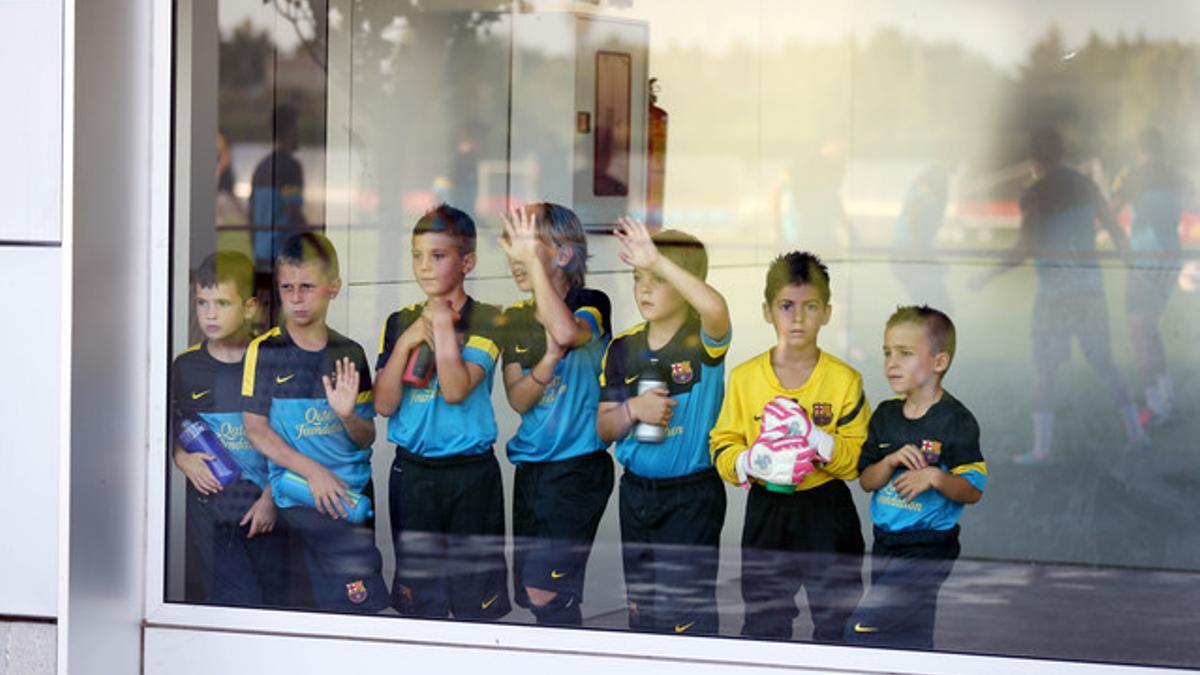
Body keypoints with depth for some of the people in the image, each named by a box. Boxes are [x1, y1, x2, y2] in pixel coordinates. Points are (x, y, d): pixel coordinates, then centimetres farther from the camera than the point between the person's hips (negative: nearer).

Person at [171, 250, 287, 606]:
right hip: (210, 507, 1)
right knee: (236, 603, -7)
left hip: (265, 507, -1)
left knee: (275, 599, 3)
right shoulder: (185, 367, 6)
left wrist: (272, 498, -6)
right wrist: (182, 459, -5)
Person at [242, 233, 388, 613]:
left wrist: (348, 415, -16)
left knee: (334, 601, 5)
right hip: (301, 493, -4)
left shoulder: (349, 354, 8)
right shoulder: (265, 351, 0)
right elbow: (255, 428, -4)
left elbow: (366, 438, 8)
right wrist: (313, 471, -15)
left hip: (353, 491, 4)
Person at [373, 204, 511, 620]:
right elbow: (383, 404, -2)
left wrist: (443, 326, -14)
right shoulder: (400, 322, 7)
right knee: (417, 599, 9)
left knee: (476, 602, 0)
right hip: (412, 472, 3)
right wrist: (407, 342, -10)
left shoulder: (486, 321, -4)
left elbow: (456, 390, -18)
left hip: (472, 474, -3)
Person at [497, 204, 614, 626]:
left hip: (579, 466, -7)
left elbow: (566, 332, -34)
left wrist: (533, 260, -31)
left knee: (545, 593, -14)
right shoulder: (514, 320, 9)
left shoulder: (590, 305, -9)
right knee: (526, 592, 10)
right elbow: (518, 399, -2)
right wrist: (548, 362, -22)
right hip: (530, 466, 7)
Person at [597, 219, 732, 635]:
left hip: (692, 495, -5)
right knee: (640, 603, 16)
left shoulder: (702, 341, -11)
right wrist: (634, 409, -17)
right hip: (636, 491, 5)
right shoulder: (623, 348, 3)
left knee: (687, 610, -5)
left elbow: (715, 307, -37)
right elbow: (604, 427, 5)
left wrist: (658, 260, -39)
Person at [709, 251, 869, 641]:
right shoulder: (744, 378, 0)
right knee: (763, 623, 10)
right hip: (766, 511, 1)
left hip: (828, 512, -1)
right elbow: (722, 446, 3)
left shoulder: (844, 380, -5)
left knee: (837, 620, 7)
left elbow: (860, 457, -7)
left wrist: (820, 441, -24)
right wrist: (747, 463, -18)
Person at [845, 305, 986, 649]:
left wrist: (934, 477, -26)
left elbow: (973, 490, -10)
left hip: (929, 546, -7)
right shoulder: (885, 416, 8)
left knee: (863, 631, -17)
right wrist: (892, 461, -13)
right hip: (885, 542, 7)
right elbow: (866, 480, 6)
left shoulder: (956, 421, -10)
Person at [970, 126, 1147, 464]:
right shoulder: (1086, 185, 6)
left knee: (1045, 367, 2)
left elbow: (1026, 249, -17)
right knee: (1104, 363, 14)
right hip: (1091, 284, 5)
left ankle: (1041, 447, 1)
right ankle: (1135, 432, 14)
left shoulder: (1033, 195, -10)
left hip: (1054, 289, -5)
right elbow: (1115, 230, 13)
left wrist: (988, 276, -10)